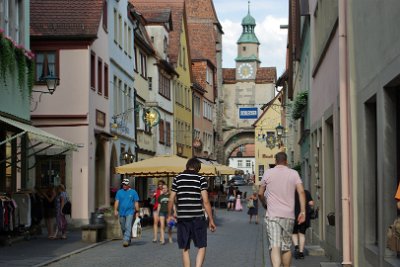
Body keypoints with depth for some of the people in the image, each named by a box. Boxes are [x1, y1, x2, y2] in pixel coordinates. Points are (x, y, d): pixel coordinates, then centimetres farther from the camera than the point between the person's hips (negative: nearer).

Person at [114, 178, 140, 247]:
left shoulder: (133, 192, 3)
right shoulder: (119, 192, 9)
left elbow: (136, 202, 4)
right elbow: (117, 201, 2)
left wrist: (137, 212, 0)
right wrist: (115, 210, -10)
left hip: (130, 212, -3)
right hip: (121, 213, 3)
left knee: (128, 227, -15)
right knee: (123, 228, 10)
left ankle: (126, 241, -20)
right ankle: (128, 241, 26)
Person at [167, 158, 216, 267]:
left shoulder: (177, 179, 6)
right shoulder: (201, 179, -1)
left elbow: (171, 200, 6)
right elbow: (205, 201, -7)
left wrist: (169, 215, 21)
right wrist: (211, 220, -2)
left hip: (182, 218, 2)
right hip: (198, 217, -2)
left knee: (185, 249, 10)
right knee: (202, 247, 6)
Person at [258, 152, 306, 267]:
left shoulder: (268, 173, 5)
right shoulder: (293, 173, 5)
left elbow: (260, 193, 10)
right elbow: (301, 191, -6)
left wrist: (265, 205, 29)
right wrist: (303, 211, -6)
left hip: (272, 214, -2)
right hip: (288, 215, 2)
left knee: (275, 246, -10)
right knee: (286, 247, 14)